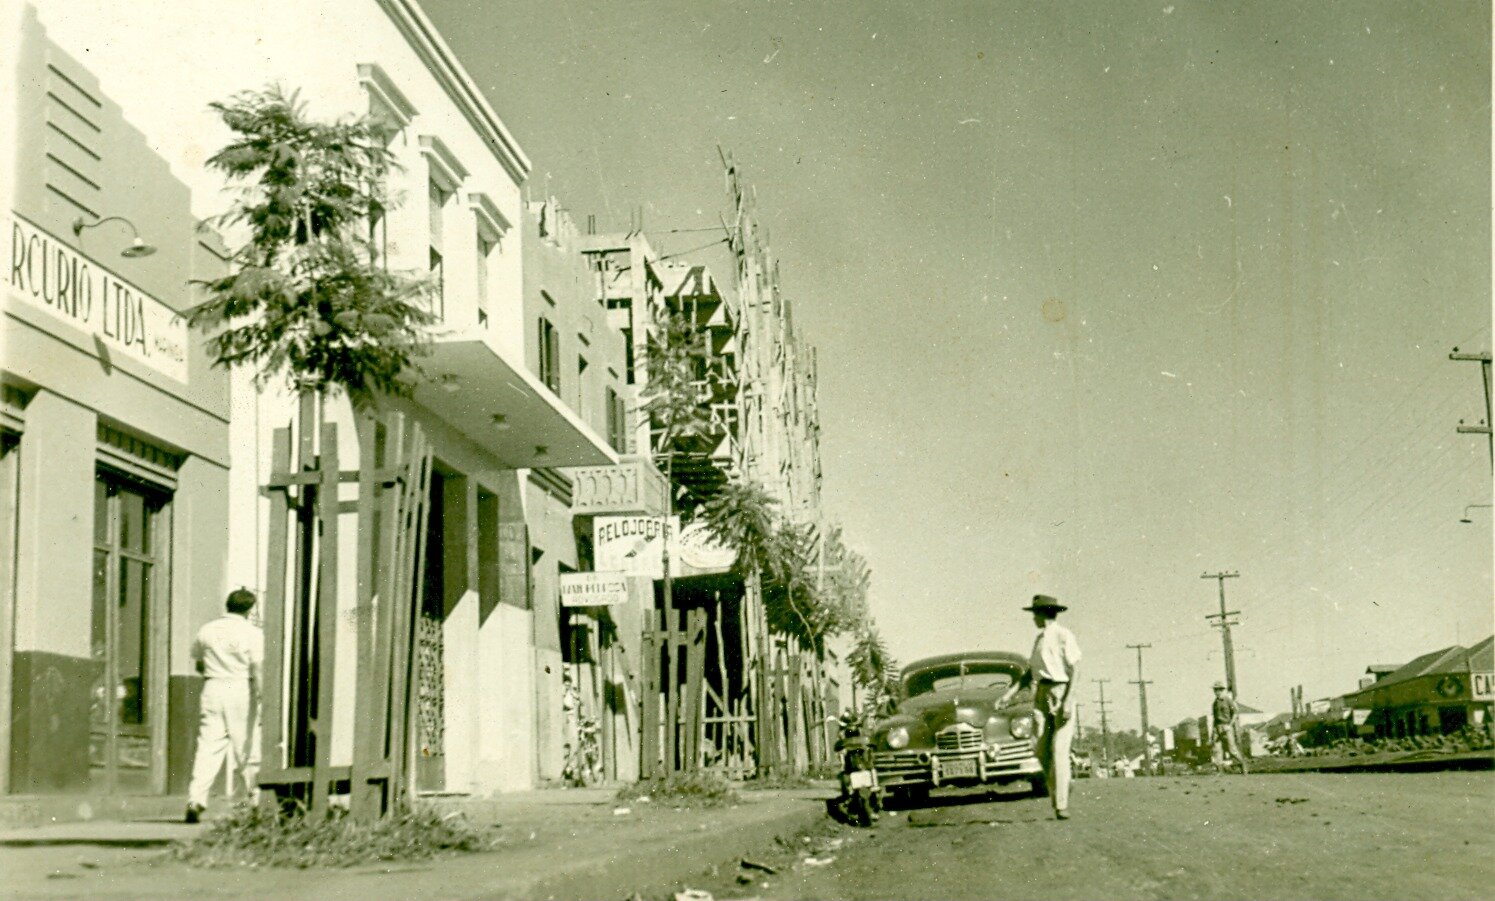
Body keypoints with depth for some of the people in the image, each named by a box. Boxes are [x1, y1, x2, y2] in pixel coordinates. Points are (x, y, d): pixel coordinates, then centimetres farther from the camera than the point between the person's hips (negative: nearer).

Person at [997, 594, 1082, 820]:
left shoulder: (1064, 636, -7)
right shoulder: (1039, 639, 16)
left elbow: (1074, 670, -11)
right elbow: (1031, 672, 17)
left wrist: (1068, 701, -19)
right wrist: (1009, 693, 9)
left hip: (1061, 693, -7)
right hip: (1041, 694, 7)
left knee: (1059, 750, -12)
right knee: (1043, 751, 1)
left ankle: (1061, 805, -12)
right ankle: (1057, 793, 18)